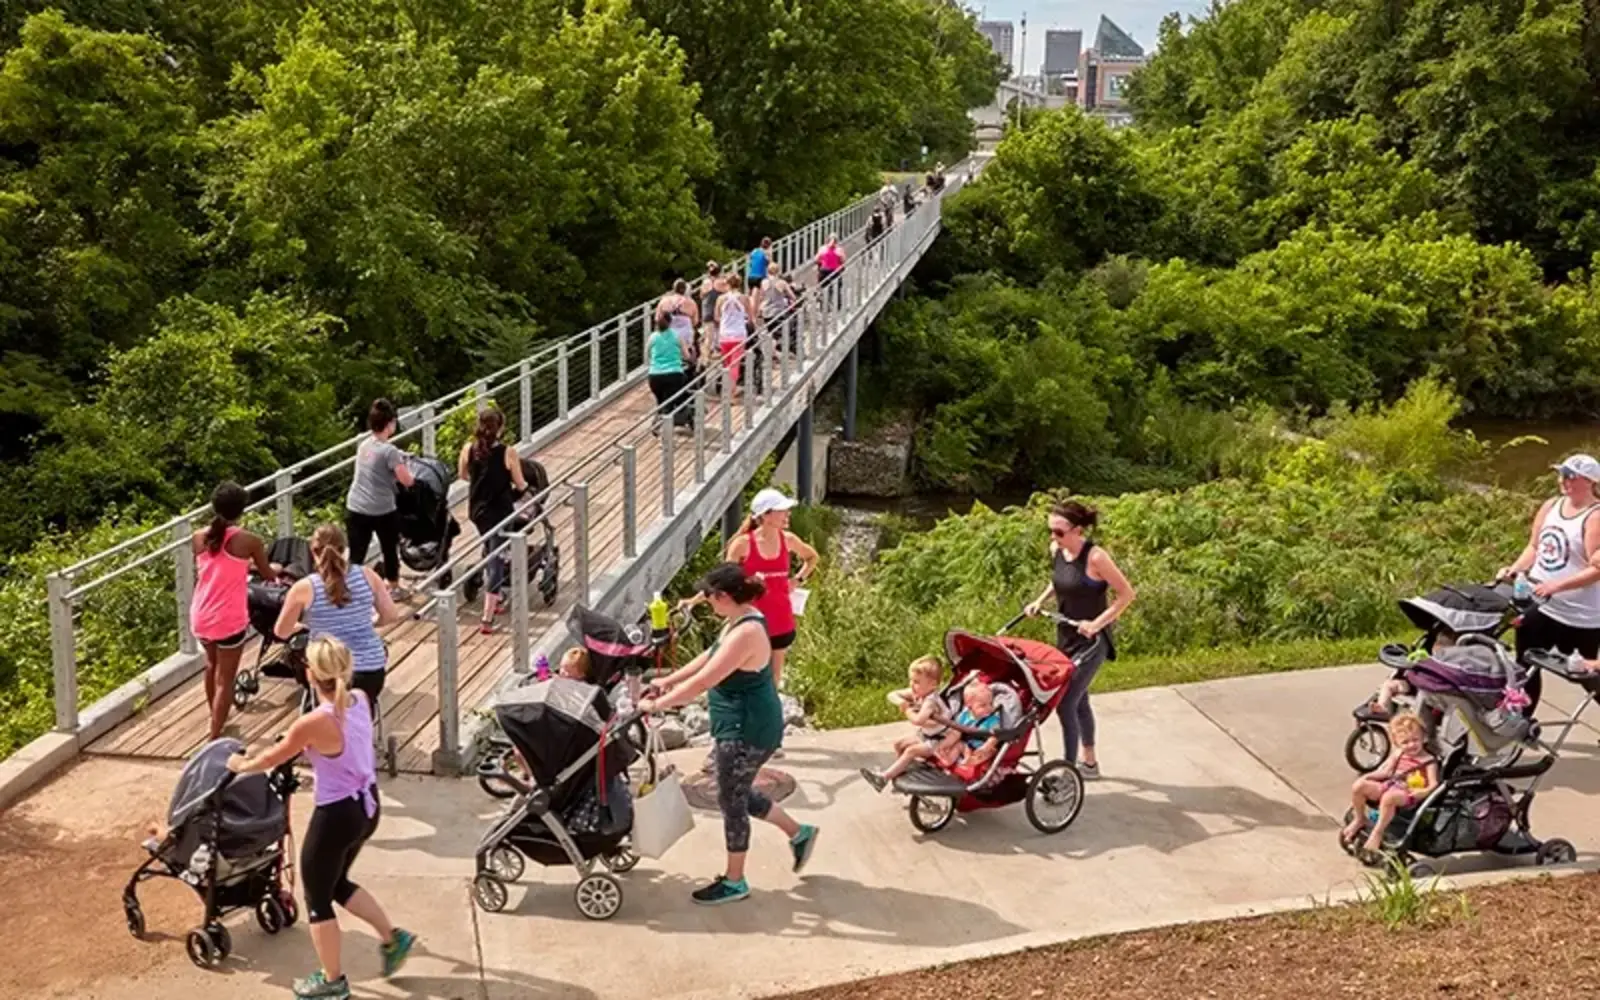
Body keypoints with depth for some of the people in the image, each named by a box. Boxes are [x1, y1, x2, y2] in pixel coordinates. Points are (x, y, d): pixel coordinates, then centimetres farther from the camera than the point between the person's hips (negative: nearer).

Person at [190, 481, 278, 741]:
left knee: (212, 665, 29)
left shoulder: (198, 538, -1)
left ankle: (215, 719, 47)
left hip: (200, 617, 5)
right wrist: (274, 569, 29)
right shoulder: (249, 541, -13)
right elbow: (267, 575, 4)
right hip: (229, 620, -5)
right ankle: (214, 737, 7)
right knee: (225, 679, 6)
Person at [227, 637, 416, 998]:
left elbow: (273, 758, -8)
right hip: (366, 805, 8)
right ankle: (392, 937, 28)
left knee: (317, 898, 14)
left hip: (337, 815, -8)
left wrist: (241, 765, 11)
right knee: (336, 883, 28)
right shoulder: (360, 700, -5)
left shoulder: (314, 722, -26)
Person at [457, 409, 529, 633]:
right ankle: (487, 619, -2)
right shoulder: (508, 453, -19)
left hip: (477, 511, 5)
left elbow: (463, 475, 10)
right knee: (496, 562, 1)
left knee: (489, 552, 28)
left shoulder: (468, 450, -8)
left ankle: (496, 596, 43)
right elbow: (520, 486, -9)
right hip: (500, 513, -5)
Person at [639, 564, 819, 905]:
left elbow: (702, 682, -27)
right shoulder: (741, 619, 3)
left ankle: (734, 882, 21)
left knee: (731, 801, 5)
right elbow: (709, 658, 17)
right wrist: (668, 681, 17)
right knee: (738, 794, 23)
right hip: (743, 725, 10)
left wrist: (656, 704, -18)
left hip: (747, 730, -10)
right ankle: (798, 833, 36)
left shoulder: (745, 633, -28)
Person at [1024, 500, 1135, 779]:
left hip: (1091, 641, -7)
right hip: (1065, 637, 8)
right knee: (1078, 701, 20)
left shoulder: (1095, 557, -23)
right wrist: (1041, 600, 3)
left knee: (1065, 703, -11)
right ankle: (1089, 762, 36)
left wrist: (1096, 623, -23)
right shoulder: (1056, 551, -3)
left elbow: (1126, 594, -18)